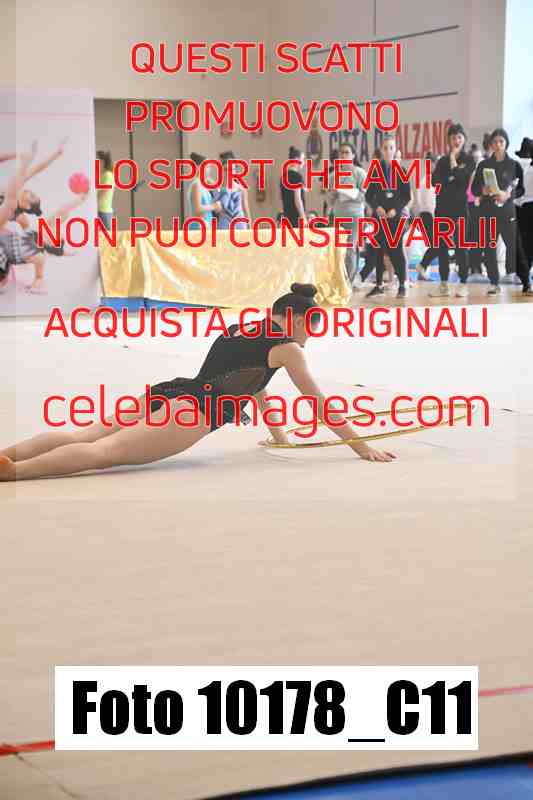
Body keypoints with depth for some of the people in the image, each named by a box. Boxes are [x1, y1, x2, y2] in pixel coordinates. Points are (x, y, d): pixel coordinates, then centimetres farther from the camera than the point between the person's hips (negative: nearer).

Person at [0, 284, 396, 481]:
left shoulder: (239, 329, 32)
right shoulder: (287, 347, 9)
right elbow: (320, 404, 10)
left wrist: (279, 435, 57)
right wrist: (362, 447, 17)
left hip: (166, 395, 8)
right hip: (192, 411, -8)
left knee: (79, 438, -7)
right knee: (104, 452, -25)